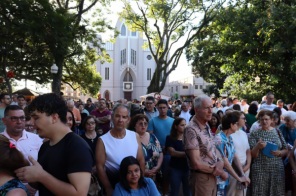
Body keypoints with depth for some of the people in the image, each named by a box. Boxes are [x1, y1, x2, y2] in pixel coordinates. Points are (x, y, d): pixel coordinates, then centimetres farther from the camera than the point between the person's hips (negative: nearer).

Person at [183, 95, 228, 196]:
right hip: (201, 178, -8)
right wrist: (220, 172, -11)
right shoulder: (191, 130, -21)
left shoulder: (207, 126, 6)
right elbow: (197, 163, -24)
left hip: (212, 177, 8)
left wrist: (220, 162, -8)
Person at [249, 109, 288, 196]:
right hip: (260, 170, -2)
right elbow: (252, 155, -4)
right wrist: (257, 147, -23)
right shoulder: (254, 134, -1)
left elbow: (286, 150, 10)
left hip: (277, 169, 2)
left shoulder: (277, 132, 6)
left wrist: (279, 152, -11)